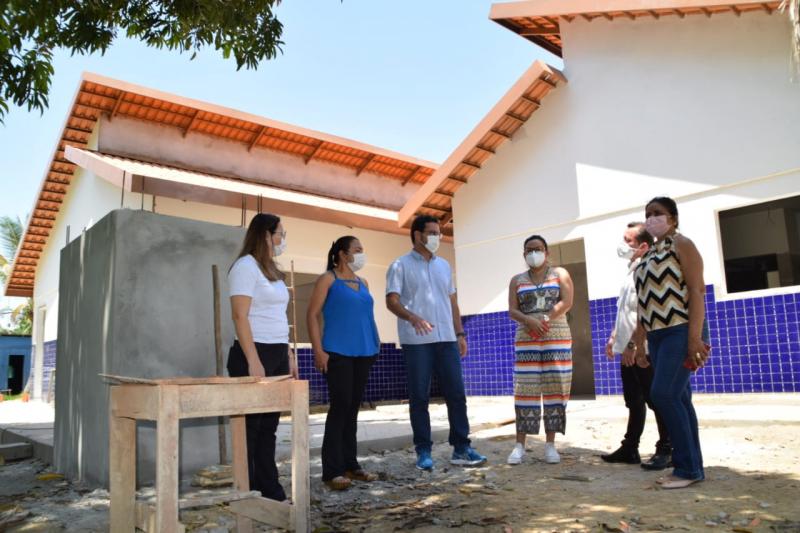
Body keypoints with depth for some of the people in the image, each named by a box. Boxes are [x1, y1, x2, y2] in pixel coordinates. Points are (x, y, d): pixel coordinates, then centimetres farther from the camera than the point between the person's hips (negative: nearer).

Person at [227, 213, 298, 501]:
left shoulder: (272, 270, 18)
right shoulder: (246, 266, -8)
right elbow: (240, 316, -15)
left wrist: (288, 356, 14)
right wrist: (253, 361, -20)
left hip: (277, 356, 8)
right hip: (256, 353, -8)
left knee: (268, 426, 12)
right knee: (250, 426, 0)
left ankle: (270, 492, 19)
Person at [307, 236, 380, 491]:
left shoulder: (363, 282, 17)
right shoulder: (328, 279, -2)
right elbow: (312, 315, -6)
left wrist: (374, 342, 14)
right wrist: (318, 350, -14)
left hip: (363, 353, 6)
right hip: (338, 353, -6)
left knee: (353, 408, 11)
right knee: (340, 407, -7)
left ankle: (350, 464, 19)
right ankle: (332, 470, -1)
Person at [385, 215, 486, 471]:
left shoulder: (444, 265, 17)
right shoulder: (401, 265, 0)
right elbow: (392, 301, -10)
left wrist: (460, 333, 12)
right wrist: (413, 318, -28)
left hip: (446, 339, 5)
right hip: (416, 341, -5)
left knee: (456, 393, 3)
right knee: (419, 397, 2)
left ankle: (461, 449, 12)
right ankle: (423, 451, 11)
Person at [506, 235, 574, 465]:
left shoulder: (559, 274, 8)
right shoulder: (517, 280, 13)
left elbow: (567, 302, -5)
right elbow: (512, 311, 3)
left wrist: (545, 320, -16)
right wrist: (530, 321, -17)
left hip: (557, 337, -1)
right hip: (526, 339, 1)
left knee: (555, 387, -3)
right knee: (525, 389, -4)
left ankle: (550, 444, 4)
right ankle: (520, 444, -2)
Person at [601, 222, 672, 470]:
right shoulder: (631, 271, 16)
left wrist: (639, 346, -25)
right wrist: (614, 337, 22)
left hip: (642, 350, -10)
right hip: (627, 350, 10)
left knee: (656, 401, 0)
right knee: (634, 402, 15)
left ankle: (666, 450, 11)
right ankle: (630, 448, 23)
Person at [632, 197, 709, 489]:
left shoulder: (682, 245, -3)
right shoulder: (649, 254, 18)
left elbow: (697, 290, -12)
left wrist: (695, 336, -21)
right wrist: (639, 342, 16)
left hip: (681, 331, -8)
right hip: (658, 334, 8)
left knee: (664, 394, -15)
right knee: (678, 399, 7)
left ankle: (688, 467, -6)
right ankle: (691, 466, 12)